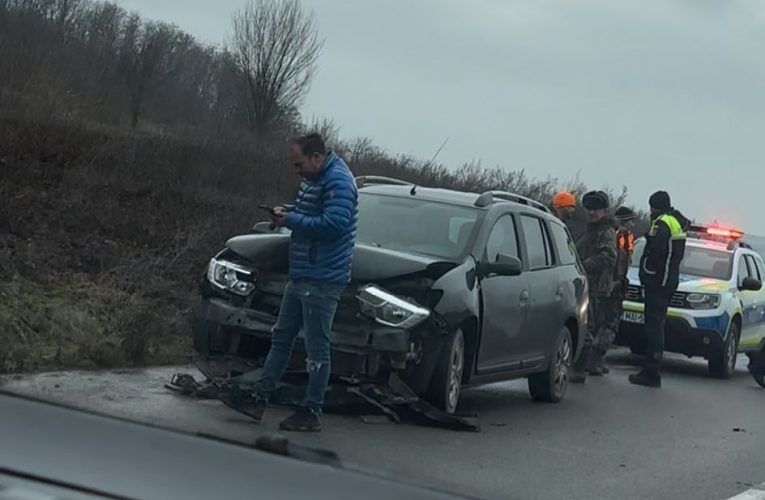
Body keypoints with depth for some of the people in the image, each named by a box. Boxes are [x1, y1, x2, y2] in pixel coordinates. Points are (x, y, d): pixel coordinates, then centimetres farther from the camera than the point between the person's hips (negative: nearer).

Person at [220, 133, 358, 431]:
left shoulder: (338, 181, -17)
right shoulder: (313, 180, 15)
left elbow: (334, 223, -27)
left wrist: (292, 220, -18)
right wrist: (287, 212, 6)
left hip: (322, 280, -11)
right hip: (301, 276, 11)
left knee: (317, 347, -4)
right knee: (281, 338, 14)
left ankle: (312, 412, 2)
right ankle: (259, 398, 20)